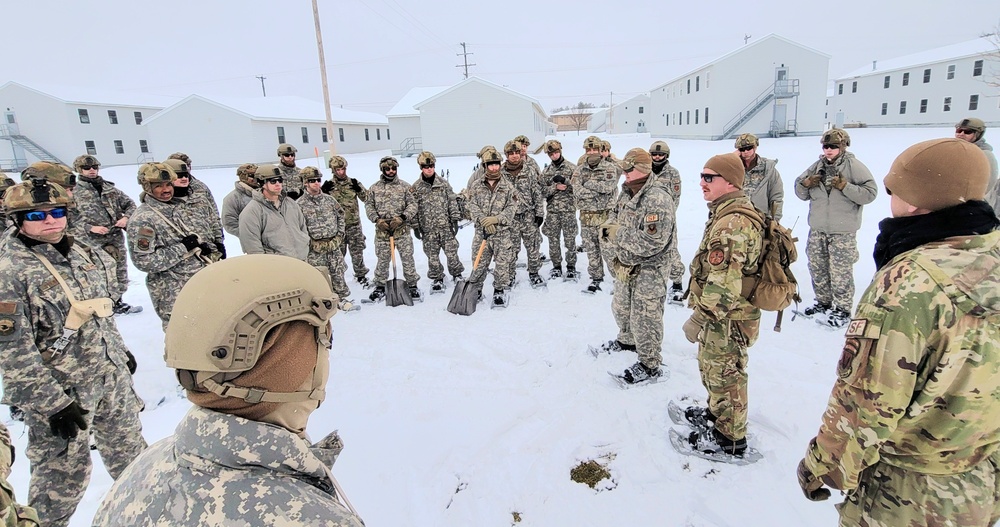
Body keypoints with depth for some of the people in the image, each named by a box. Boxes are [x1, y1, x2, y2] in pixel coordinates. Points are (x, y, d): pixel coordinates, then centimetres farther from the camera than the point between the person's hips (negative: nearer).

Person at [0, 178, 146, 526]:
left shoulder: (85, 255, 3)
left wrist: (121, 350, 19)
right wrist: (52, 402, -19)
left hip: (112, 375, 6)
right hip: (60, 391, -6)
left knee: (128, 444, 23)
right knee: (63, 473, 8)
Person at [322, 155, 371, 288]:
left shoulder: (353, 183, 4)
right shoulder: (329, 185, -1)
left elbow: (367, 198, 2)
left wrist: (359, 189, -14)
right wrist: (323, 192, -18)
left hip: (354, 224, 1)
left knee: (357, 251, 8)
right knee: (338, 253, 6)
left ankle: (361, 275, 24)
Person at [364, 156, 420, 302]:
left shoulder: (404, 186, 1)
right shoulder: (374, 188, 6)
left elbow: (413, 204, -2)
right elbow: (369, 206, 7)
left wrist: (402, 217, -16)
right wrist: (377, 220, -9)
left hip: (402, 230, -1)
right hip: (382, 231, 1)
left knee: (407, 258, 4)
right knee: (382, 260, 9)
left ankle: (412, 285, 18)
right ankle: (380, 287, 23)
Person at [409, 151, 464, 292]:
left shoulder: (443, 183, 3)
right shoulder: (415, 187, 2)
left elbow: (452, 202, 4)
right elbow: (413, 208, 4)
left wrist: (455, 220, -1)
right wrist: (415, 226, 2)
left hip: (446, 225, 0)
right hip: (428, 228, 0)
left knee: (451, 252, 2)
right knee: (432, 255, 7)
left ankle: (457, 274, 21)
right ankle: (437, 279, 23)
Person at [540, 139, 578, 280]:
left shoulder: (572, 168, 1)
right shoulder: (546, 171, 11)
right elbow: (543, 191, 4)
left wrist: (565, 181, -18)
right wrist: (555, 187, -11)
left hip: (568, 209, -3)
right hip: (552, 210, 3)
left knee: (570, 240, 2)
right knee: (553, 240, 7)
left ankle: (571, 267, 15)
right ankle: (556, 267, 21)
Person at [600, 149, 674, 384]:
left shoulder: (658, 199, -25)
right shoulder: (627, 192, 4)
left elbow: (652, 242, -30)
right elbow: (614, 216, 15)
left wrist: (618, 234, -22)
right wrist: (609, 227, -10)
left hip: (649, 270, -9)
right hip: (626, 266, 9)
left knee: (644, 319, 2)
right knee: (621, 307, 26)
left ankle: (649, 365, 20)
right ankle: (628, 340, 52)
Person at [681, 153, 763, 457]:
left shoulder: (732, 223, -27)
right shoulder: (729, 214, 9)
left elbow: (724, 283, -32)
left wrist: (698, 318, -25)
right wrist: (703, 312, 25)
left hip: (727, 319, -10)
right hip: (722, 316, 10)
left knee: (723, 374, 7)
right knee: (711, 366, 26)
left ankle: (730, 437, 25)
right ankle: (716, 411, 47)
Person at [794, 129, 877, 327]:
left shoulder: (854, 166, -6)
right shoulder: (816, 166, 9)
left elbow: (870, 192, -12)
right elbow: (801, 193, 12)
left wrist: (844, 186, -23)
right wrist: (806, 183, -8)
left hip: (843, 231, -6)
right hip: (817, 229, 6)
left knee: (841, 272, -3)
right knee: (817, 268, 15)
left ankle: (843, 309, 12)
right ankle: (823, 302, 32)